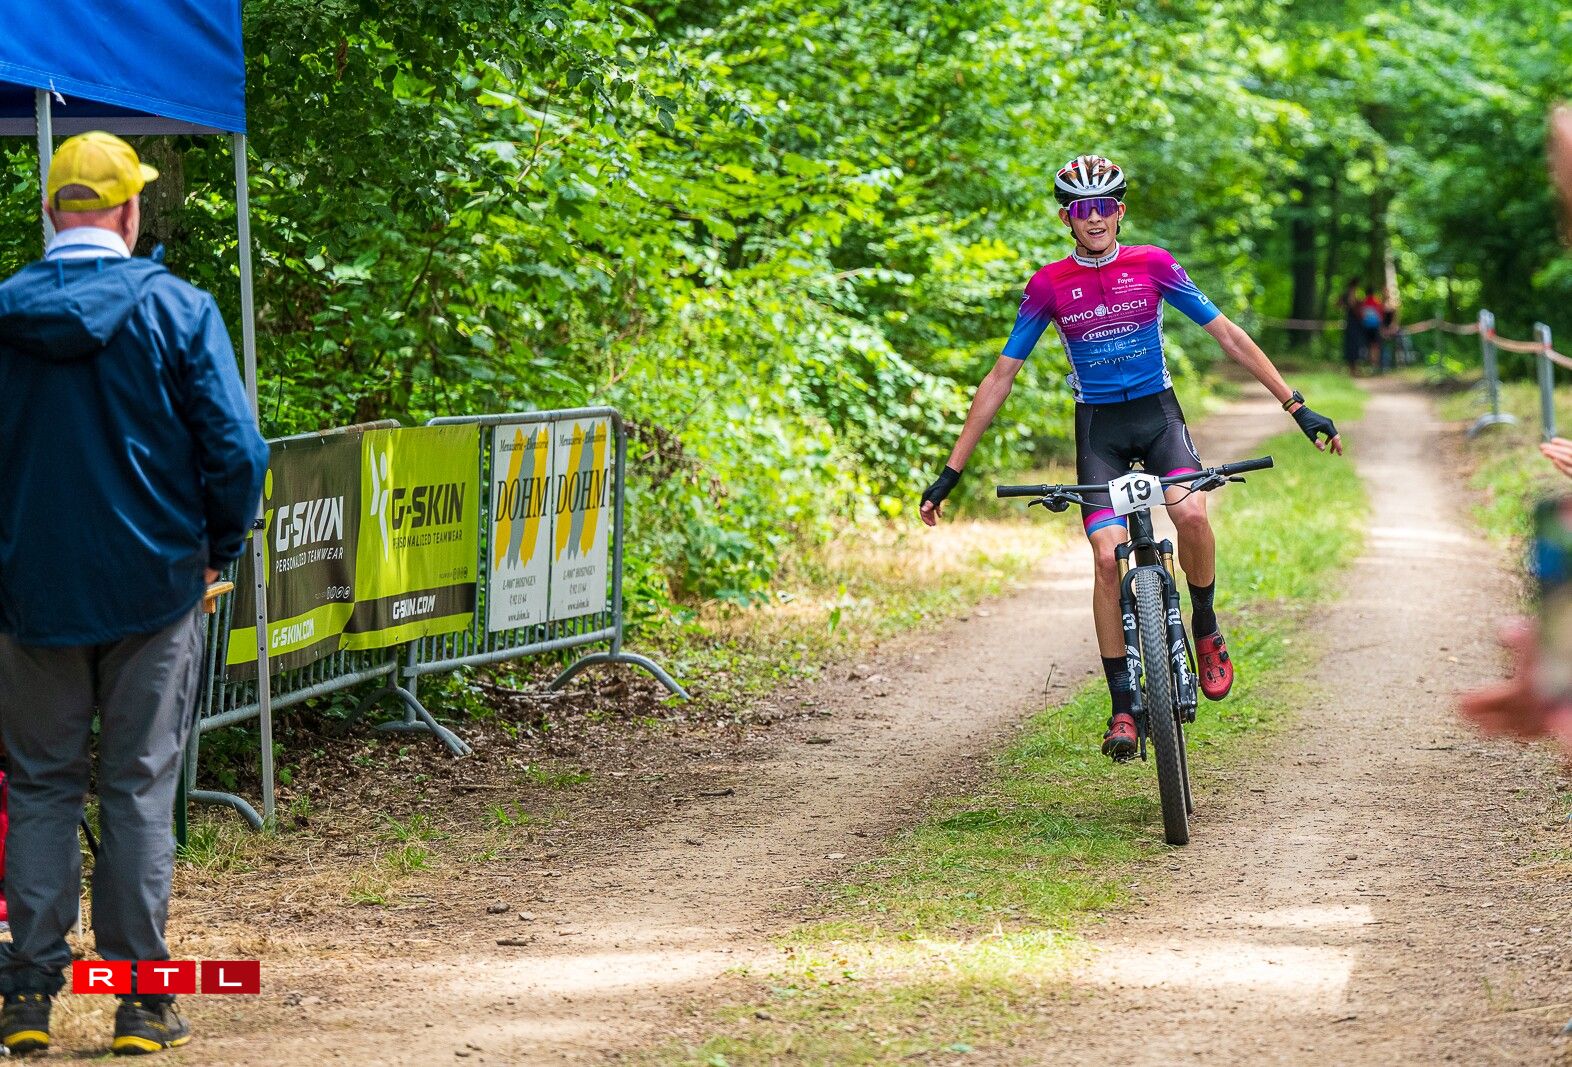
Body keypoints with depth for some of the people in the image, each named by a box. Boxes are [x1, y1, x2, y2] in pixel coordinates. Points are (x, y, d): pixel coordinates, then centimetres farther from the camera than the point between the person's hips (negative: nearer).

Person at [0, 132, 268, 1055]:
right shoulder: (178, 309, -8)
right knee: (140, 788, 4)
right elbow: (236, 449, -10)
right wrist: (220, 550, 5)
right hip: (154, 585, -1)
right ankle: (143, 999, 6)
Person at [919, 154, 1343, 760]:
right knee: (1107, 556, -16)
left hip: (1157, 414, 0)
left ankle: (1206, 630, -3)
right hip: (1098, 426, 0)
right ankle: (1123, 705, -8)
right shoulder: (1049, 286, -4)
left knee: (1191, 512, -29)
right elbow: (1001, 376, -1)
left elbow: (1227, 335, 1)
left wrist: (1297, 407, -3)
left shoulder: (1152, 266, -3)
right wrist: (952, 471, -4)